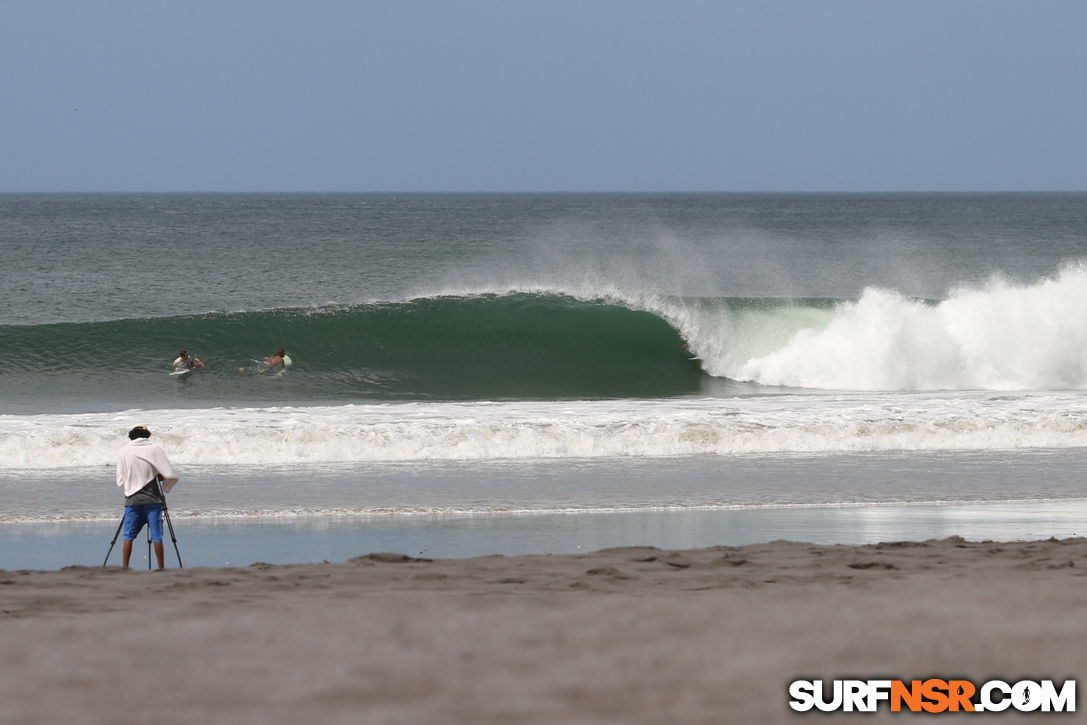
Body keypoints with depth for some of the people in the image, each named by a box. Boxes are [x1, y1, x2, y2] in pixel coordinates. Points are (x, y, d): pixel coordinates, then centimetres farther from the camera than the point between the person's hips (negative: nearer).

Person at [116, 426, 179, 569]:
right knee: (156, 536, 2)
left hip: (132, 500, 1)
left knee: (129, 536, 6)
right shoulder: (154, 449, -1)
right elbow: (171, 475, -4)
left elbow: (120, 481, 6)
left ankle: (124, 568, 1)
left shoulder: (123, 452, 3)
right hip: (152, 499, -1)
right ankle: (161, 569, 2)